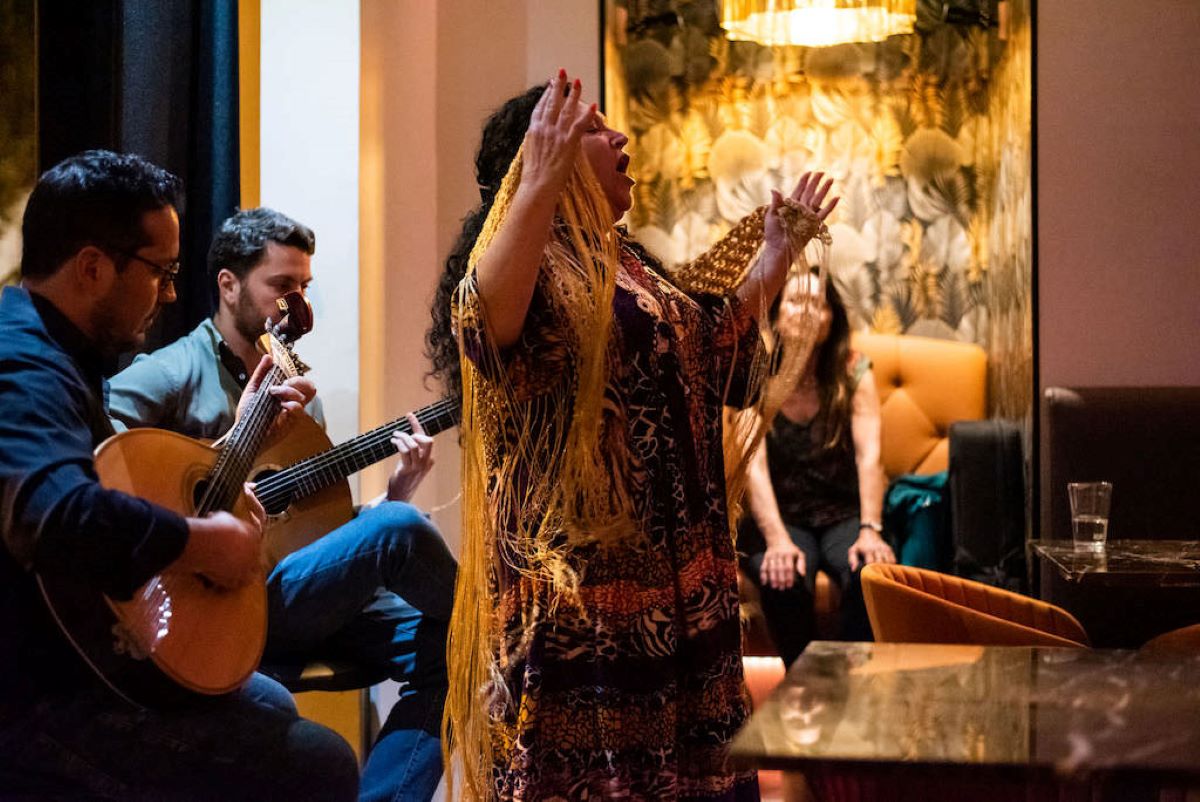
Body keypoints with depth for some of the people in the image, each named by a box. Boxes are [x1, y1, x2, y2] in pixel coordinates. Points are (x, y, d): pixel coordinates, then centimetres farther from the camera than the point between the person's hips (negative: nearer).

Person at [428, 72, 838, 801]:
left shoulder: (626, 261, 16)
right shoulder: (531, 258, -11)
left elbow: (715, 343, 30)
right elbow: (484, 319, -36)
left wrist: (778, 254, 28)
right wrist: (538, 186, -45)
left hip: (668, 565, 9)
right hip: (580, 569, -9)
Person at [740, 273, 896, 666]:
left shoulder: (853, 371, -2)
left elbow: (869, 455, -12)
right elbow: (754, 466, -16)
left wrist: (870, 531, -27)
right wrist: (777, 541, -30)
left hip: (843, 515, 1)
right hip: (780, 518, -1)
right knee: (784, 581, -32)